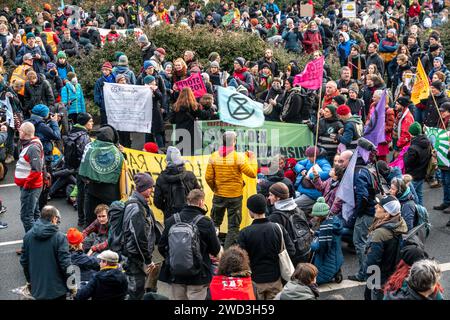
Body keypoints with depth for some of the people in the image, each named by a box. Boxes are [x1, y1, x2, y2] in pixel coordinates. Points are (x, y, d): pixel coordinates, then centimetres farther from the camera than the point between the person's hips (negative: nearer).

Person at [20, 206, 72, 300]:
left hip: (37, 289, 5)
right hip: (56, 289, -4)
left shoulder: (28, 236, -1)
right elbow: (65, 264, -17)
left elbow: (24, 261, 7)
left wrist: (29, 280, 21)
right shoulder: (59, 237, -18)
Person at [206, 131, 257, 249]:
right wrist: (252, 159, 1)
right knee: (233, 227, 6)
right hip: (235, 196, -3)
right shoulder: (239, 157, -14)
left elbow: (208, 178, -4)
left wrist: (215, 189, 13)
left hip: (219, 195, 3)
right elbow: (252, 173, -14)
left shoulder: (214, 156, -4)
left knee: (215, 223, 19)